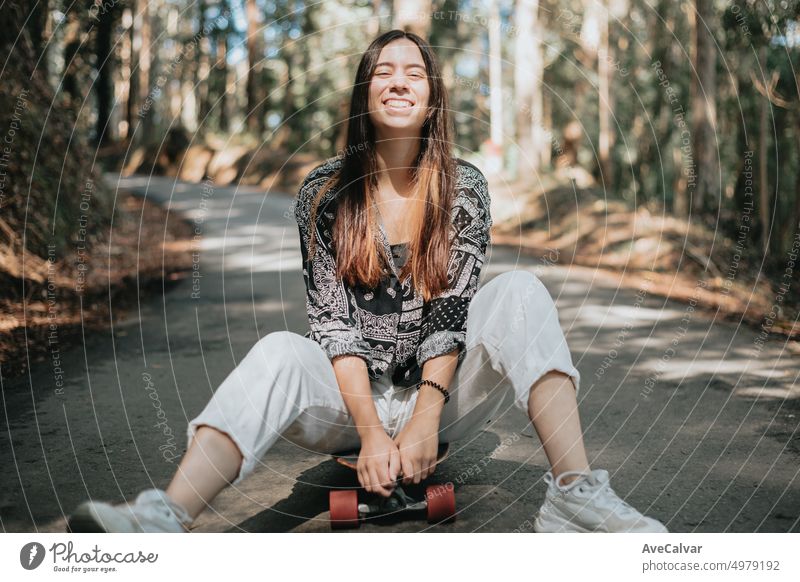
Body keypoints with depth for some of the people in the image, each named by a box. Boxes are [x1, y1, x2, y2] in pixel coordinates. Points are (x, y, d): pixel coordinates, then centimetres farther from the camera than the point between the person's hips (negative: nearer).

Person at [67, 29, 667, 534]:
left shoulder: (464, 187, 1)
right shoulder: (325, 192, -1)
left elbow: (452, 313, -6)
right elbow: (331, 318, -7)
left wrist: (425, 418, -19)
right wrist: (371, 430, -19)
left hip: (442, 397, 1)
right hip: (353, 401, 0)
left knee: (520, 292, -21)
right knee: (279, 352, -30)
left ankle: (575, 496, -34)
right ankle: (165, 520, -50)